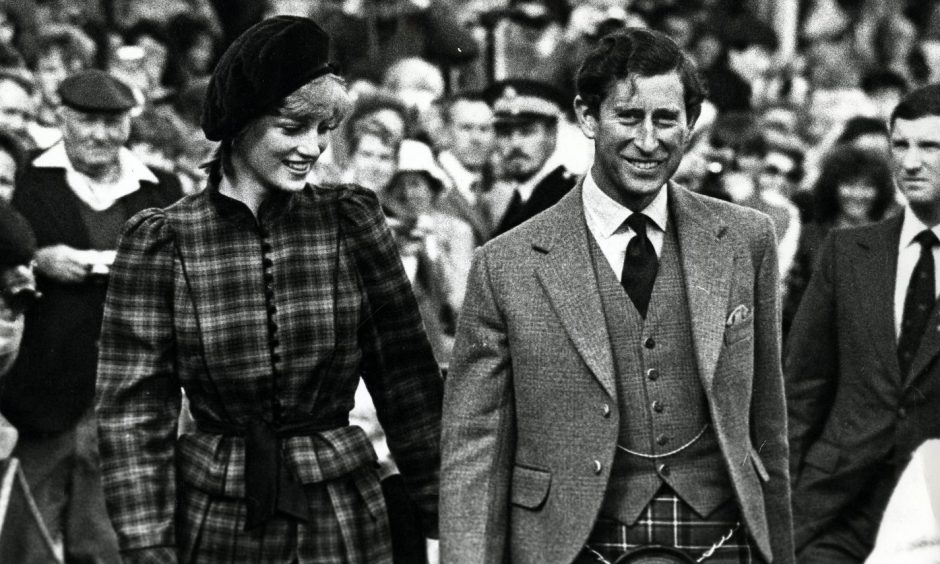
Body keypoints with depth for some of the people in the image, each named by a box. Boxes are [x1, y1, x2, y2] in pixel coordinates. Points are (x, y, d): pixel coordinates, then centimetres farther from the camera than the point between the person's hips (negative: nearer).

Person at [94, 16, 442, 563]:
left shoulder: (350, 219, 0)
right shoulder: (161, 241, -5)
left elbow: (407, 377, 3)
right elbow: (134, 411, -6)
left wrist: (438, 520, 0)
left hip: (345, 519, 1)